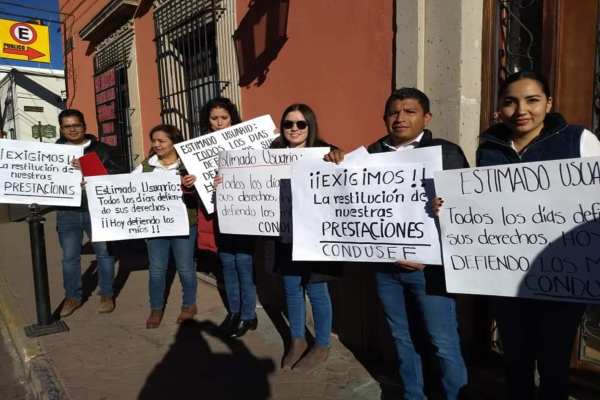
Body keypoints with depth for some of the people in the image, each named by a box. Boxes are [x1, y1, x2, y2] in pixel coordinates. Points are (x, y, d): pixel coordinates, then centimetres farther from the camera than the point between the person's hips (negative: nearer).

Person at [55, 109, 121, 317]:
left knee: (104, 252, 7)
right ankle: (72, 297, 26)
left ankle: (106, 295, 22)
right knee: (69, 256, 10)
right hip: (67, 212, 2)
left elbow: (116, 173, -9)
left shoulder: (100, 149, 2)